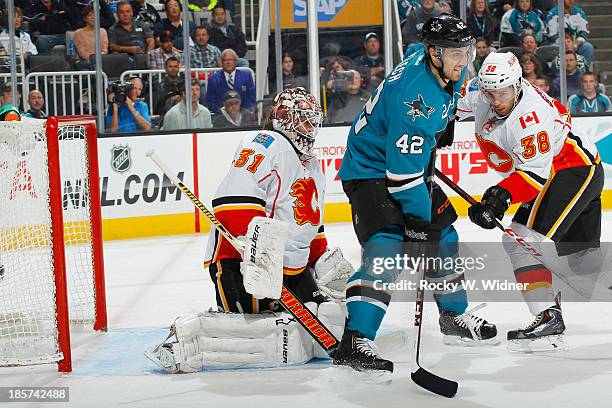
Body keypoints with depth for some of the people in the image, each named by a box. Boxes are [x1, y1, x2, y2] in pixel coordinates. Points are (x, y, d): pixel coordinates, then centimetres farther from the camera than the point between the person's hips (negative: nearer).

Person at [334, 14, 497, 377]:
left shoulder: (444, 66, -6)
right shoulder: (414, 96, -34)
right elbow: (404, 170, -32)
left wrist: (443, 123, 24)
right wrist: (420, 221, -26)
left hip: (409, 163, 10)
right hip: (371, 169, -10)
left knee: (443, 233, 17)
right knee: (386, 251, -25)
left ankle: (455, 316, 35)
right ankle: (354, 342, -30)